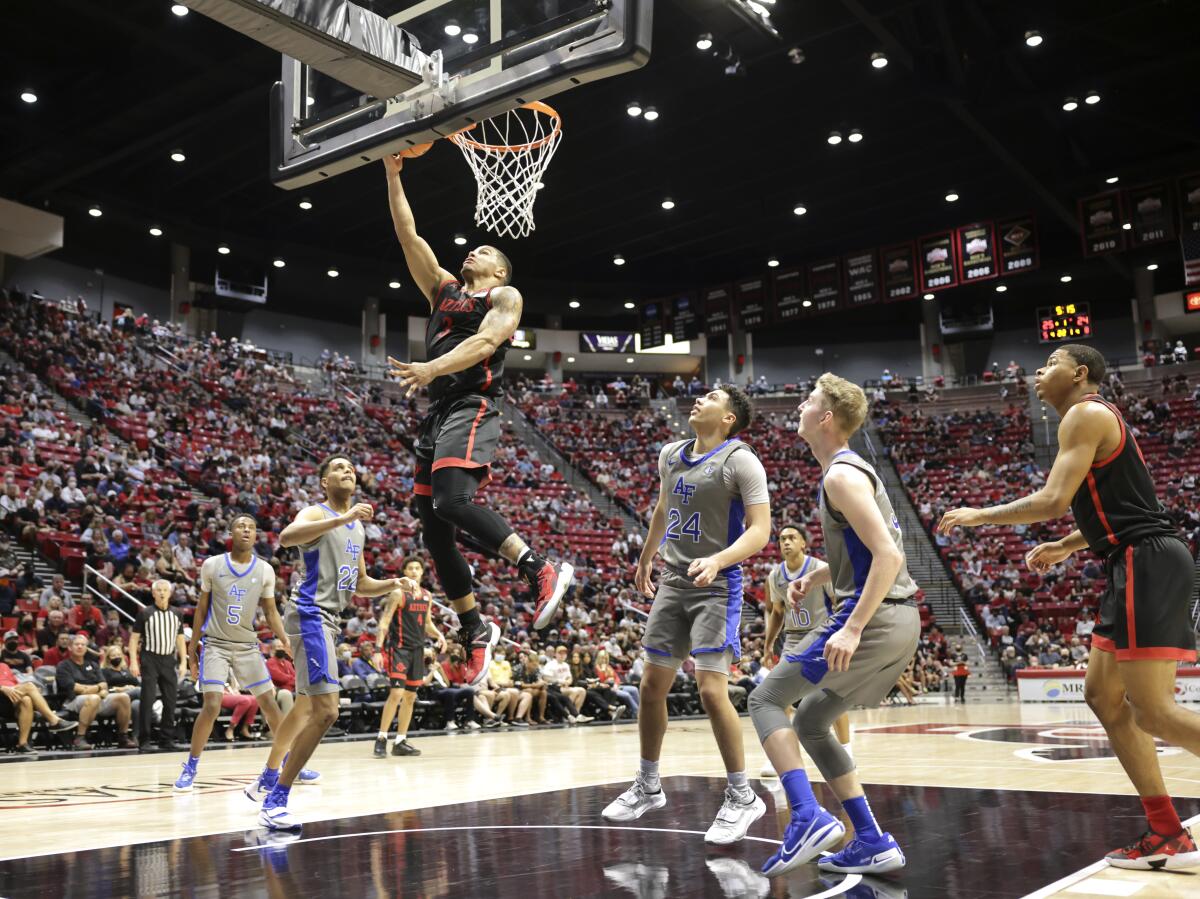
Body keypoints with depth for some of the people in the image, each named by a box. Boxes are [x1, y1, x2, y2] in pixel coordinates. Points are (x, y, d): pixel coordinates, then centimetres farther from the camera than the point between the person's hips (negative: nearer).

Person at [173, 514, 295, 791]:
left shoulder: (265, 570, -1)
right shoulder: (212, 565, -5)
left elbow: (270, 611, 6)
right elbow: (202, 607, 4)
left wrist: (286, 641, -10)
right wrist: (192, 647, 4)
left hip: (248, 646, 2)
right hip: (215, 644, -2)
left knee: (269, 703, 3)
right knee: (212, 706, -15)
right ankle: (190, 768, 3)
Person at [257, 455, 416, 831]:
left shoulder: (357, 526, 17)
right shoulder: (316, 514, -8)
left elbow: (361, 584, 24)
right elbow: (286, 537, -33)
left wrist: (393, 584, 6)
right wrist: (342, 517, -38)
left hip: (329, 619, 10)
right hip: (310, 615, -10)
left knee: (307, 705, 23)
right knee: (325, 710, -18)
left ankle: (268, 778, 41)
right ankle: (274, 802, -10)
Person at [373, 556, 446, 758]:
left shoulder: (427, 596, 10)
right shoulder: (398, 594, -9)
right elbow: (384, 622, -11)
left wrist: (439, 635, 1)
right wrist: (379, 650, -19)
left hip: (417, 649, 7)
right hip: (399, 648, -7)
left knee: (410, 696, 8)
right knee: (397, 693, -16)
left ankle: (401, 742, 15)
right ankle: (381, 739, -6)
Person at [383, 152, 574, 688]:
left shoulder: (505, 296, 6)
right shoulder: (444, 289, 25)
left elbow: (485, 343, -12)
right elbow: (408, 236, 21)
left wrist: (433, 368, -26)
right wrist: (393, 176, 17)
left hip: (472, 409, -7)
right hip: (436, 413, 7)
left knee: (452, 501, -29)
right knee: (434, 529, 3)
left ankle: (541, 571, -20)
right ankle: (475, 631, 13)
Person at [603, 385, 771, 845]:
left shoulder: (740, 460, -11)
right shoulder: (671, 454, 10)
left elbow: (760, 529, -18)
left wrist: (717, 561, -33)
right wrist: (645, 558, 33)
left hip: (716, 587, -7)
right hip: (672, 583, 7)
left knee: (711, 689, -14)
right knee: (652, 686, 9)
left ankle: (742, 797, 3)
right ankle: (648, 786, 26)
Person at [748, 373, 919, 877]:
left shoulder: (841, 475, -13)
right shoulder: (852, 469, 18)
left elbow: (889, 556, -22)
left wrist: (853, 628, -25)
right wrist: (815, 577, 20)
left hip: (875, 619, -10)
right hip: (899, 623, 10)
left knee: (766, 700, -3)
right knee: (809, 721, 17)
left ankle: (808, 817, -15)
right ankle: (872, 843, 16)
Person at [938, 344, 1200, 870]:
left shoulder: (1085, 414, -7)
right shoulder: (1098, 420, 24)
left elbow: (1054, 500, -17)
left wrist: (979, 516, -6)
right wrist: (1064, 548, 33)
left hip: (1147, 562, -11)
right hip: (1138, 564, 11)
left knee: (1153, 710, -14)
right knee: (1104, 695, 9)